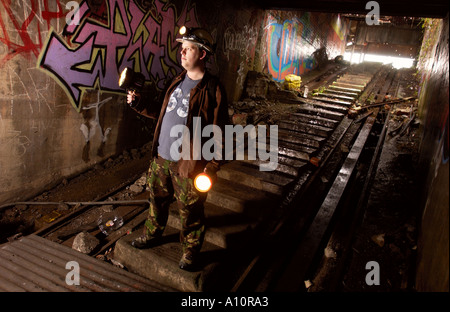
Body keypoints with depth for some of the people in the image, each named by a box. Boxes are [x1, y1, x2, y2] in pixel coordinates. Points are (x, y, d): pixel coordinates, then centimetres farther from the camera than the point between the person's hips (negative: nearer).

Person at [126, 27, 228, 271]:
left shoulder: (212, 89, -13)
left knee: (190, 210, 8)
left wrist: (213, 166, -18)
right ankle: (152, 234, 48)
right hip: (161, 157, 7)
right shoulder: (178, 81, 10)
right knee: (157, 199, 23)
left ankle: (190, 252, 30)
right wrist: (138, 104, 12)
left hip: (188, 163, -7)